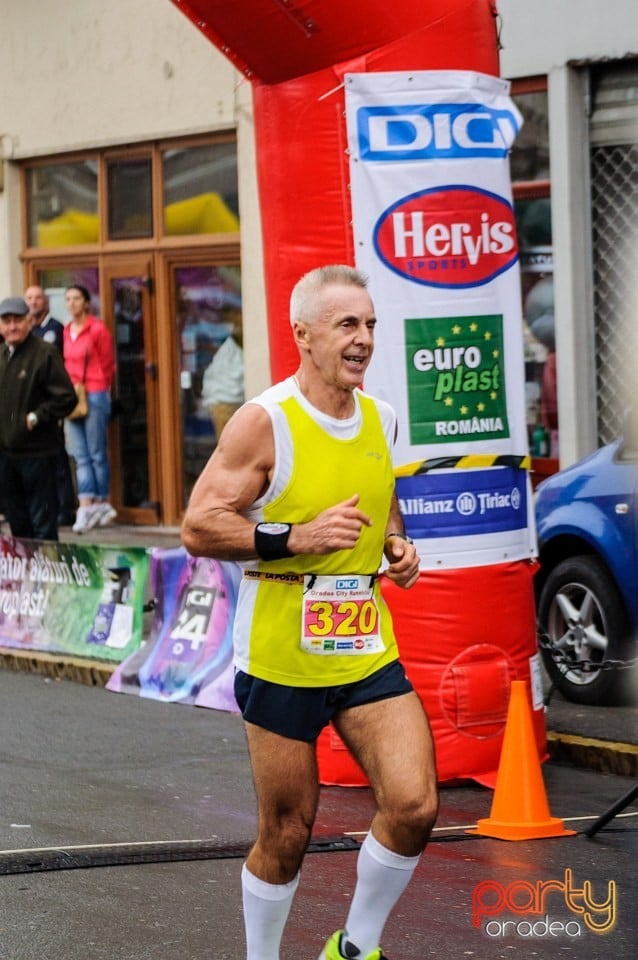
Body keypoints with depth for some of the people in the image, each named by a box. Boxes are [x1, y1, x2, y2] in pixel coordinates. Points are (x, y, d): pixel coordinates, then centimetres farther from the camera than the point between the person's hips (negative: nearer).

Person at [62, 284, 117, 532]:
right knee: (80, 455, 0)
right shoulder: (66, 331, 11)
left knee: (97, 454, 0)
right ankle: (86, 507, -3)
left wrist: (96, 390, 2)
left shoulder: (98, 329, -6)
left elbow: (108, 365, -1)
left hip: (94, 396, -6)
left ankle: (101, 504, 8)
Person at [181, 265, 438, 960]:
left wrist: (397, 543, 7)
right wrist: (295, 538, -22)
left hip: (367, 650, 5)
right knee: (286, 835, 5)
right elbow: (198, 529, -14)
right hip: (280, 659, -5)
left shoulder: (379, 419, 8)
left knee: (413, 806, -9)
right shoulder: (265, 422, -12)